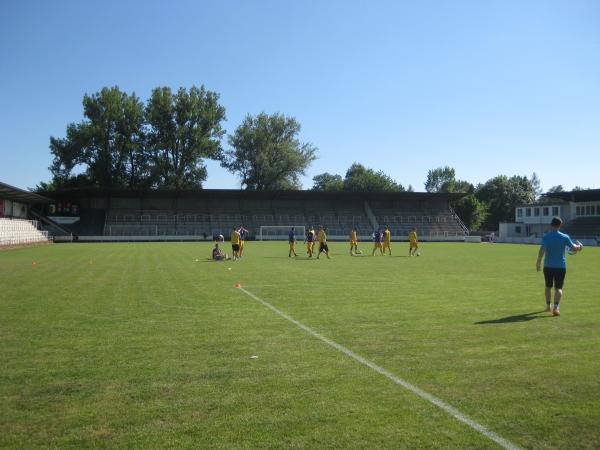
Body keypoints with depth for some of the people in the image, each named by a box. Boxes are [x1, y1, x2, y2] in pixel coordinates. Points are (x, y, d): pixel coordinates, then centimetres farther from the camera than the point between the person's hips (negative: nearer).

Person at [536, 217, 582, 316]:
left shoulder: (546, 237, -6)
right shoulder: (565, 237, -4)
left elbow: (542, 250, -17)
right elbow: (574, 248, 5)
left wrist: (538, 262, -10)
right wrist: (579, 245, 27)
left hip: (548, 266, 1)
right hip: (560, 266, -1)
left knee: (548, 286, 17)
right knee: (558, 288, 0)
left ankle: (548, 306, 27)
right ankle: (556, 307, -18)